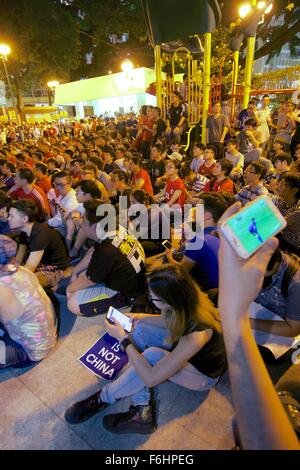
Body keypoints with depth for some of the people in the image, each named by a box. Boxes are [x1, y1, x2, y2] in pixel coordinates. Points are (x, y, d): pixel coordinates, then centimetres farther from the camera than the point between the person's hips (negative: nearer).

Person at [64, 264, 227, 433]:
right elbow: (170, 321, 3)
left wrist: (123, 338, -29)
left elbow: (151, 379, -35)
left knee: (153, 356, -33)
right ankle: (142, 411, -8)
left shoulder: (196, 335, -41)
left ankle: (103, 400, -7)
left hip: (204, 375, -7)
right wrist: (141, 317, -10)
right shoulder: (188, 302, -23)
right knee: (140, 330, -11)